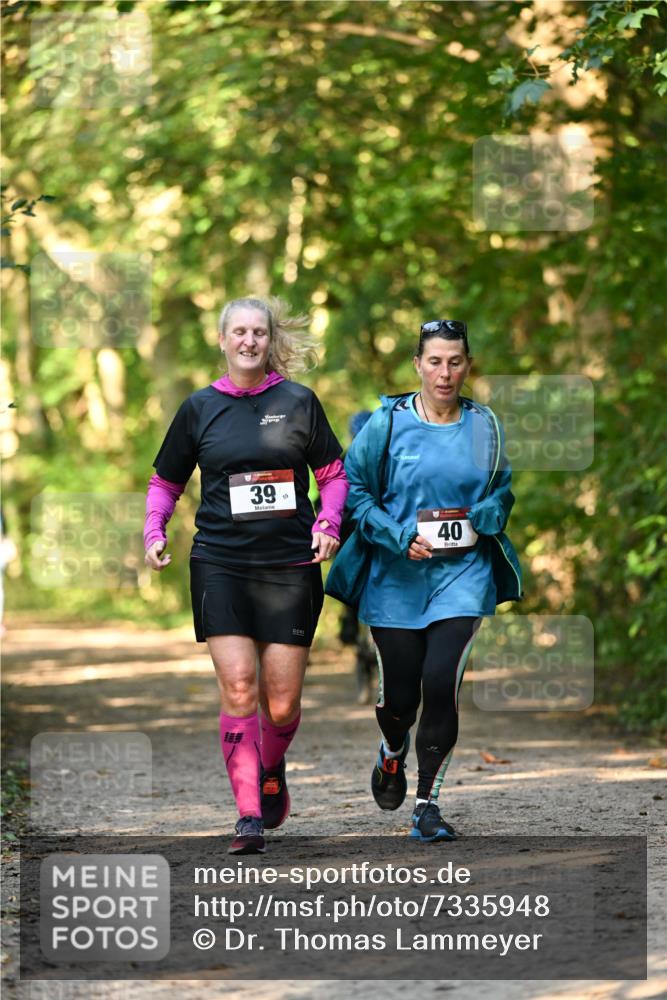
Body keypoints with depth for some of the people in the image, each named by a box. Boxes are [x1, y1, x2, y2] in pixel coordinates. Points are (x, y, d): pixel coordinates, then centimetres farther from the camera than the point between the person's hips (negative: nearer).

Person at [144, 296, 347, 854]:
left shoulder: (298, 402, 5)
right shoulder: (200, 408, 8)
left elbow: (334, 472, 11)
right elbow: (166, 481, 18)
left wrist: (327, 525, -5)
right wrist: (155, 532, 2)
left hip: (290, 564, 0)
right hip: (220, 564, 0)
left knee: (282, 700, 0)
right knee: (239, 688, -12)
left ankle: (272, 770, 33)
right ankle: (249, 815, -8)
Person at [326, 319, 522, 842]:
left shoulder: (485, 425, 5)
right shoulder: (389, 422, -3)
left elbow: (502, 492, 18)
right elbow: (353, 489, -1)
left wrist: (483, 519, -4)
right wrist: (401, 537, -12)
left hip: (463, 571, 1)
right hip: (396, 576, -1)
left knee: (441, 682, -15)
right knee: (400, 693, 5)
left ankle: (428, 803, -2)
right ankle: (392, 754, 42)